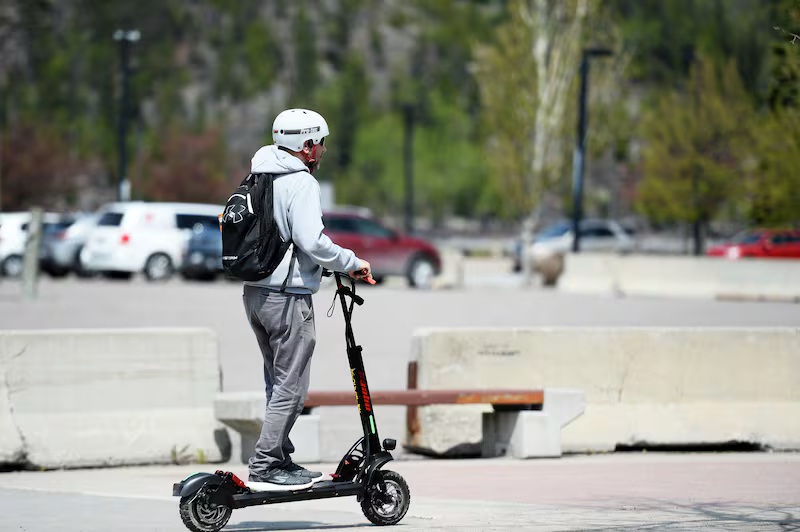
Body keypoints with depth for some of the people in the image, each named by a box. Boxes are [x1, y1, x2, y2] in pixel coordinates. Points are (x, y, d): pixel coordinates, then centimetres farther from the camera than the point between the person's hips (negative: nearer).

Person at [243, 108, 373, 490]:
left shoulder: (259, 176, 14)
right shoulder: (300, 182, -13)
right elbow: (312, 240, -23)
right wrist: (352, 263, -10)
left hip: (255, 291, 9)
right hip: (287, 295, -9)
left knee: (278, 382, 17)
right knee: (291, 387, -4)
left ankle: (281, 461, 22)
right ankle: (265, 467, -6)